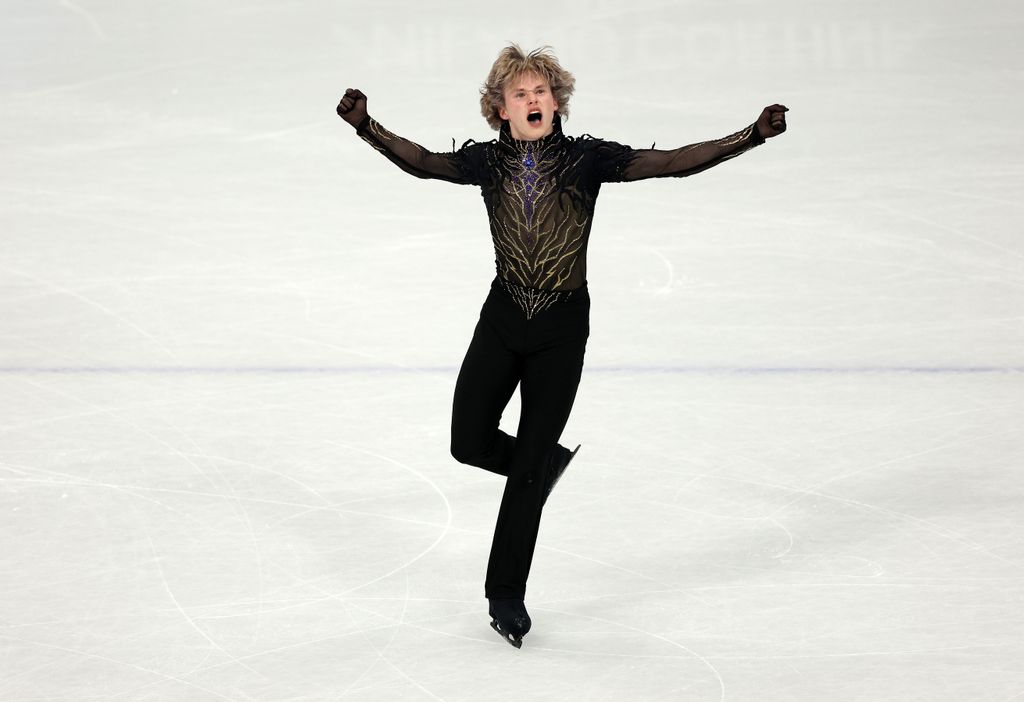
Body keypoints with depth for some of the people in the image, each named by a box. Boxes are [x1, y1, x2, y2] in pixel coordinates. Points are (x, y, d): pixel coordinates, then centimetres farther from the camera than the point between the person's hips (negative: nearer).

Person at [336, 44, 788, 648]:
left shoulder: (586, 158, -8)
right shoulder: (488, 161, -2)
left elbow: (673, 163, -12)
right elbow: (424, 163, -12)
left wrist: (752, 136, -22)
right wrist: (367, 127, -28)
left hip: (563, 327, -2)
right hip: (503, 319, 2)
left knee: (527, 469, 1)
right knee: (471, 444, -1)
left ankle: (506, 594, 15)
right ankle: (544, 462, 33)